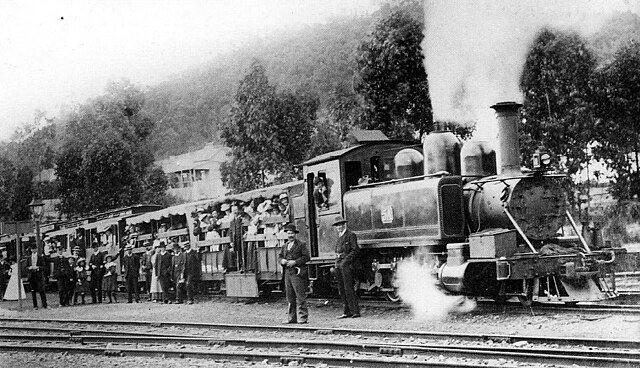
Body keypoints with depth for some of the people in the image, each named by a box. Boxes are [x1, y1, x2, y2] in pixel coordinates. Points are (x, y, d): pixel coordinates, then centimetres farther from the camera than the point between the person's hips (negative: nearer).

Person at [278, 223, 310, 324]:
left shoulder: (301, 244, 0)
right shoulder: (285, 246, 18)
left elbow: (306, 257, -7)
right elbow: (280, 256, 21)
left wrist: (295, 262, -15)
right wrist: (282, 260, -2)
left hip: (297, 273, -6)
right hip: (287, 273, 6)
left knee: (300, 296, -8)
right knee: (290, 296, 8)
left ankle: (302, 317, -6)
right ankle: (292, 317, 13)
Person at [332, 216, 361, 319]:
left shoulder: (351, 235, -5)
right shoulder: (339, 236, 19)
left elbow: (355, 250, -11)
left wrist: (345, 261, -17)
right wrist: (337, 262, 11)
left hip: (347, 265, -8)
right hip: (339, 265, 8)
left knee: (348, 289, -11)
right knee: (342, 289, 8)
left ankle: (355, 311, -9)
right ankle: (347, 312, 13)